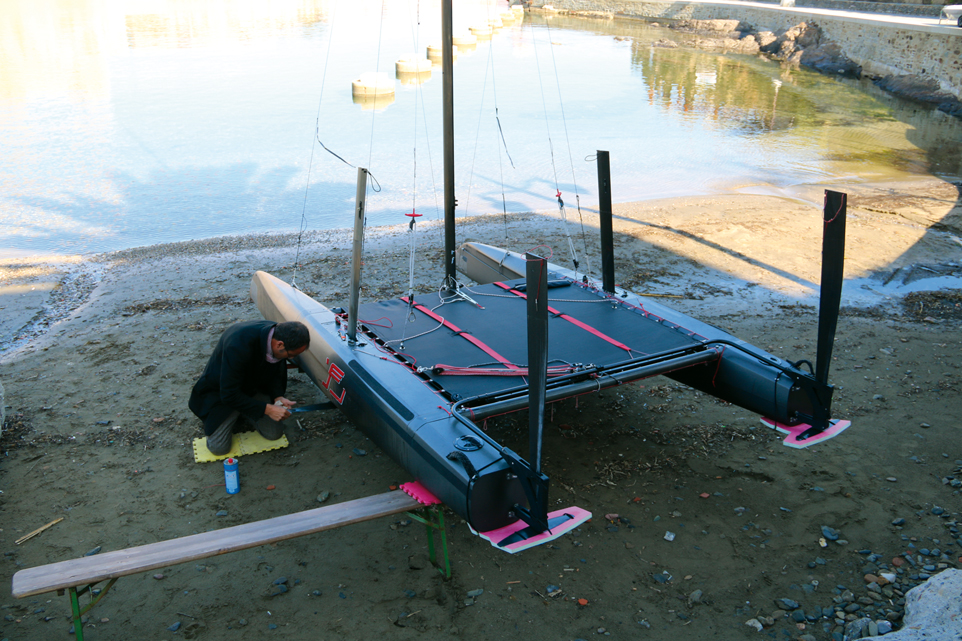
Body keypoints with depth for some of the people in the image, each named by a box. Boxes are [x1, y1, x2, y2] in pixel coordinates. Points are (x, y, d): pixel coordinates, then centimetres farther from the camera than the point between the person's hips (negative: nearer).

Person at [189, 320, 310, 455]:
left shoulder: (277, 333, -20)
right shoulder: (239, 344, -41)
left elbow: (274, 373, 1)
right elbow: (229, 395, -32)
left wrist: (278, 397, -16)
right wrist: (267, 409, -32)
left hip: (254, 389, 5)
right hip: (221, 392, -5)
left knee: (274, 433, -7)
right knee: (219, 447, -14)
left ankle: (242, 414, 18)